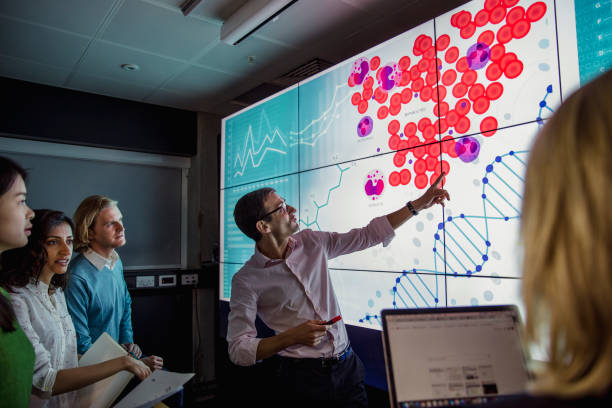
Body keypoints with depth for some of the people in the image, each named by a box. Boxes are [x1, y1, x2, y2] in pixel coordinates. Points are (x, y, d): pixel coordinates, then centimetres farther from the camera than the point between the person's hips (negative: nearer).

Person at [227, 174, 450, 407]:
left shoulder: (311, 243, -1)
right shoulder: (247, 280, -14)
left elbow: (368, 235, 4)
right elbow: (238, 350, -14)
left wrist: (419, 204, 3)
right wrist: (292, 337, -26)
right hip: (304, 378, -4)